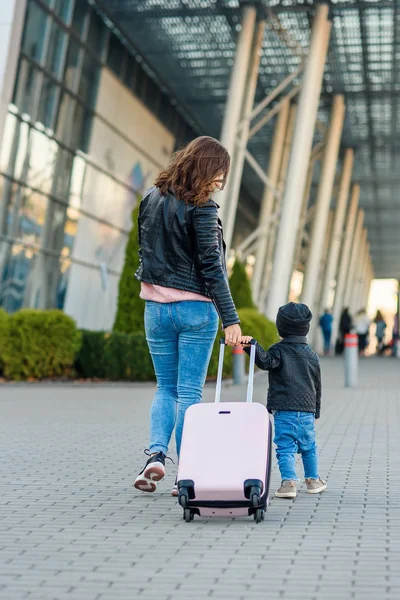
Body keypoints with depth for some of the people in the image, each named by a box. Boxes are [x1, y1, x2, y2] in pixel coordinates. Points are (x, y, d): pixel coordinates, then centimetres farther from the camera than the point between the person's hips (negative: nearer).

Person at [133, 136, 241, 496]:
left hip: (156, 307, 5)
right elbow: (211, 267, -16)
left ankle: (156, 453, -4)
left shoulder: (152, 197, 6)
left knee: (166, 388, 16)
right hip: (196, 308, -5)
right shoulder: (201, 208, -14)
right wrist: (230, 319, -15)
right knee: (190, 392, 2)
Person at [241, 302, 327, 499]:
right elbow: (317, 385, 19)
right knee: (309, 447, 19)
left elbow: (265, 362, -24)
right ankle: (313, 480, 28)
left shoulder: (279, 350, -2)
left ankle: (288, 481, -16)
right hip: (307, 410, 4)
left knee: (285, 448, -4)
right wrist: (316, 410, 28)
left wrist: (251, 345, -27)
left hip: (284, 410, -4)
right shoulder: (312, 355, 13)